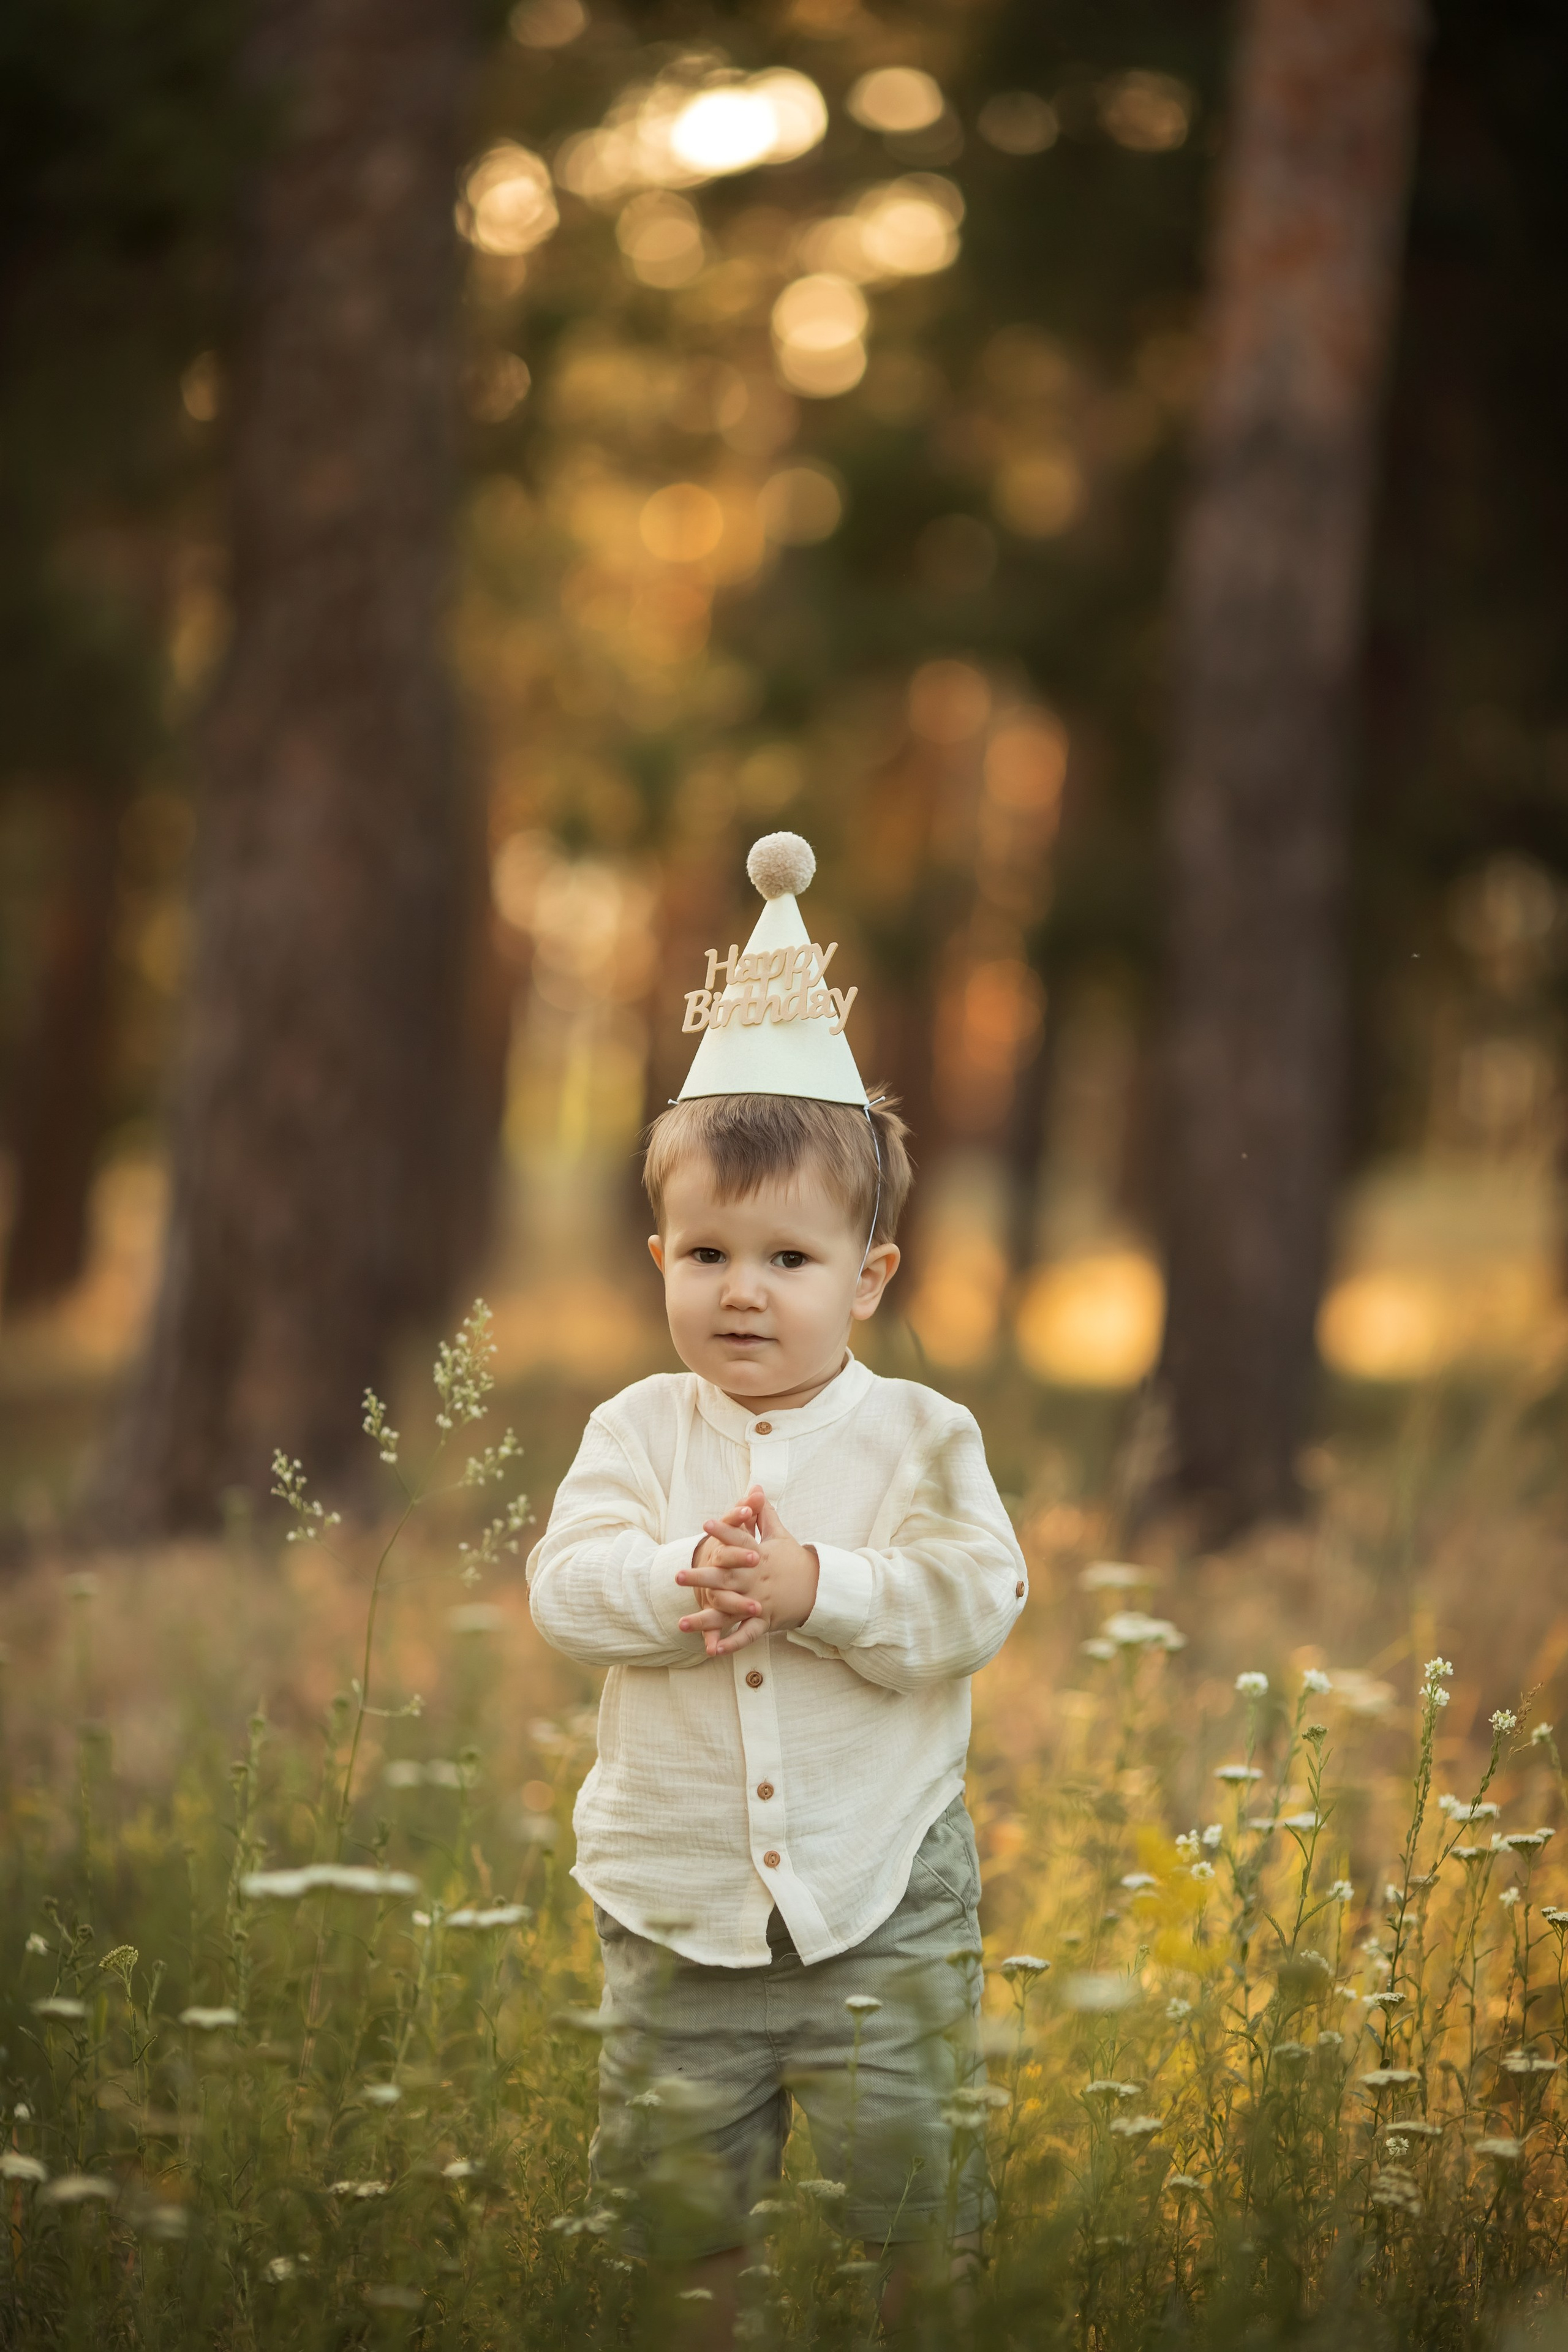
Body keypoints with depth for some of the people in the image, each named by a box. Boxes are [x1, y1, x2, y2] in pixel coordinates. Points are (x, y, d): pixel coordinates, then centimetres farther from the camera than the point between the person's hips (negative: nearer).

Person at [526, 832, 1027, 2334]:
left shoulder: (920, 1436, -1)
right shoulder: (639, 1429, 3)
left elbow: (975, 1602, -13)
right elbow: (566, 1589, -7)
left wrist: (815, 1588, -25)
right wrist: (682, 1579, -26)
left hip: (882, 1899, -1)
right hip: (676, 1901, 2)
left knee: (908, 2180, 2)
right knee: (674, 2189, 8)